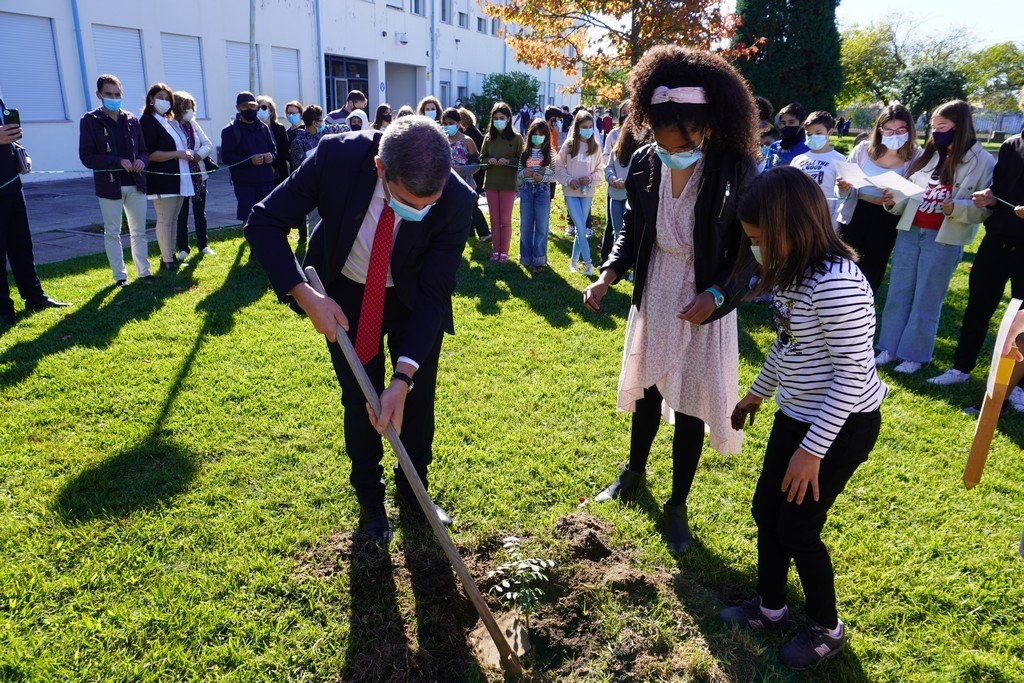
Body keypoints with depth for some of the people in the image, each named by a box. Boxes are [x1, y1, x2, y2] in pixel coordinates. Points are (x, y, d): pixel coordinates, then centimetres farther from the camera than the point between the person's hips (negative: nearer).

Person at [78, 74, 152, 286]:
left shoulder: (132, 120, 8)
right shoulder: (90, 121, -3)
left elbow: (144, 150, 13)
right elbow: (86, 157, -9)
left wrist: (142, 161, -11)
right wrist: (119, 162, -20)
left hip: (136, 184, 3)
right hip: (109, 186, -3)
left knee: (139, 230, 11)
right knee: (112, 232, 4)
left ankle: (143, 271, 21)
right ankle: (120, 276, 12)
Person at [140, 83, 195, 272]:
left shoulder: (168, 121, 19)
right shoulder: (147, 121, -8)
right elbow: (150, 154, -16)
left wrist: (188, 154, 10)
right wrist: (178, 154, -17)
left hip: (177, 178, 9)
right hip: (162, 179, -9)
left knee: (173, 219, 11)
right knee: (165, 220, -5)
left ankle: (171, 256, 18)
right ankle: (167, 261, -2)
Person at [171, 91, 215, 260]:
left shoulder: (193, 124, 10)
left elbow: (208, 144, 7)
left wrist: (199, 154, -11)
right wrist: (187, 155, -24)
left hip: (198, 174, 5)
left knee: (200, 212, 12)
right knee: (181, 214, 2)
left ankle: (203, 245, 23)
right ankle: (183, 248, 10)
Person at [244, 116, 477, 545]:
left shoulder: (457, 200, -32)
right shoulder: (336, 156, -33)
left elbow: (433, 293, -25)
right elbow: (263, 223, -21)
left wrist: (404, 376, -33)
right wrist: (304, 295, -32)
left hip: (415, 301, 1)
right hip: (345, 295, 0)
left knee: (418, 399, 8)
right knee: (359, 401, 5)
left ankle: (413, 492, 35)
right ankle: (370, 501, 30)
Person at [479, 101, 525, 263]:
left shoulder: (516, 138, -5)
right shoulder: (488, 137, 4)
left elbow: (522, 160, -4)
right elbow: (481, 158, 9)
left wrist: (508, 161, -21)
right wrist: (489, 160, -12)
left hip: (508, 184, -3)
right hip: (491, 183, 3)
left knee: (505, 220, 3)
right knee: (494, 219, 10)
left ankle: (504, 251, 13)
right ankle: (495, 250, 19)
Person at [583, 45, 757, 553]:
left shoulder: (736, 172, -20)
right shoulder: (644, 164, -9)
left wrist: (716, 295, -28)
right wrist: (608, 275, -10)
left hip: (704, 306, -3)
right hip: (653, 298, 4)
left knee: (690, 407, 8)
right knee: (646, 391, 19)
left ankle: (678, 506, 29)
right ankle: (633, 473, 46)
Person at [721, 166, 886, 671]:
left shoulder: (835, 283, -27)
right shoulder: (792, 271, 1)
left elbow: (853, 372, -26)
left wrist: (812, 449, -23)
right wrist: (756, 394, 24)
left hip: (841, 425, -9)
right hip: (797, 413, 9)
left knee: (797, 529, 3)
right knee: (765, 511, 16)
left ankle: (826, 629, 29)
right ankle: (770, 608, 38)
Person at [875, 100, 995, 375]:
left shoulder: (983, 161, -5)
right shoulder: (928, 154, 13)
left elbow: (986, 207, -9)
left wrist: (955, 208, -25)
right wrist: (894, 202, -5)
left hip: (944, 240, -5)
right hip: (909, 231, 6)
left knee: (926, 300, 2)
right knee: (898, 293, 9)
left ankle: (914, 355, 13)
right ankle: (890, 347, 20)